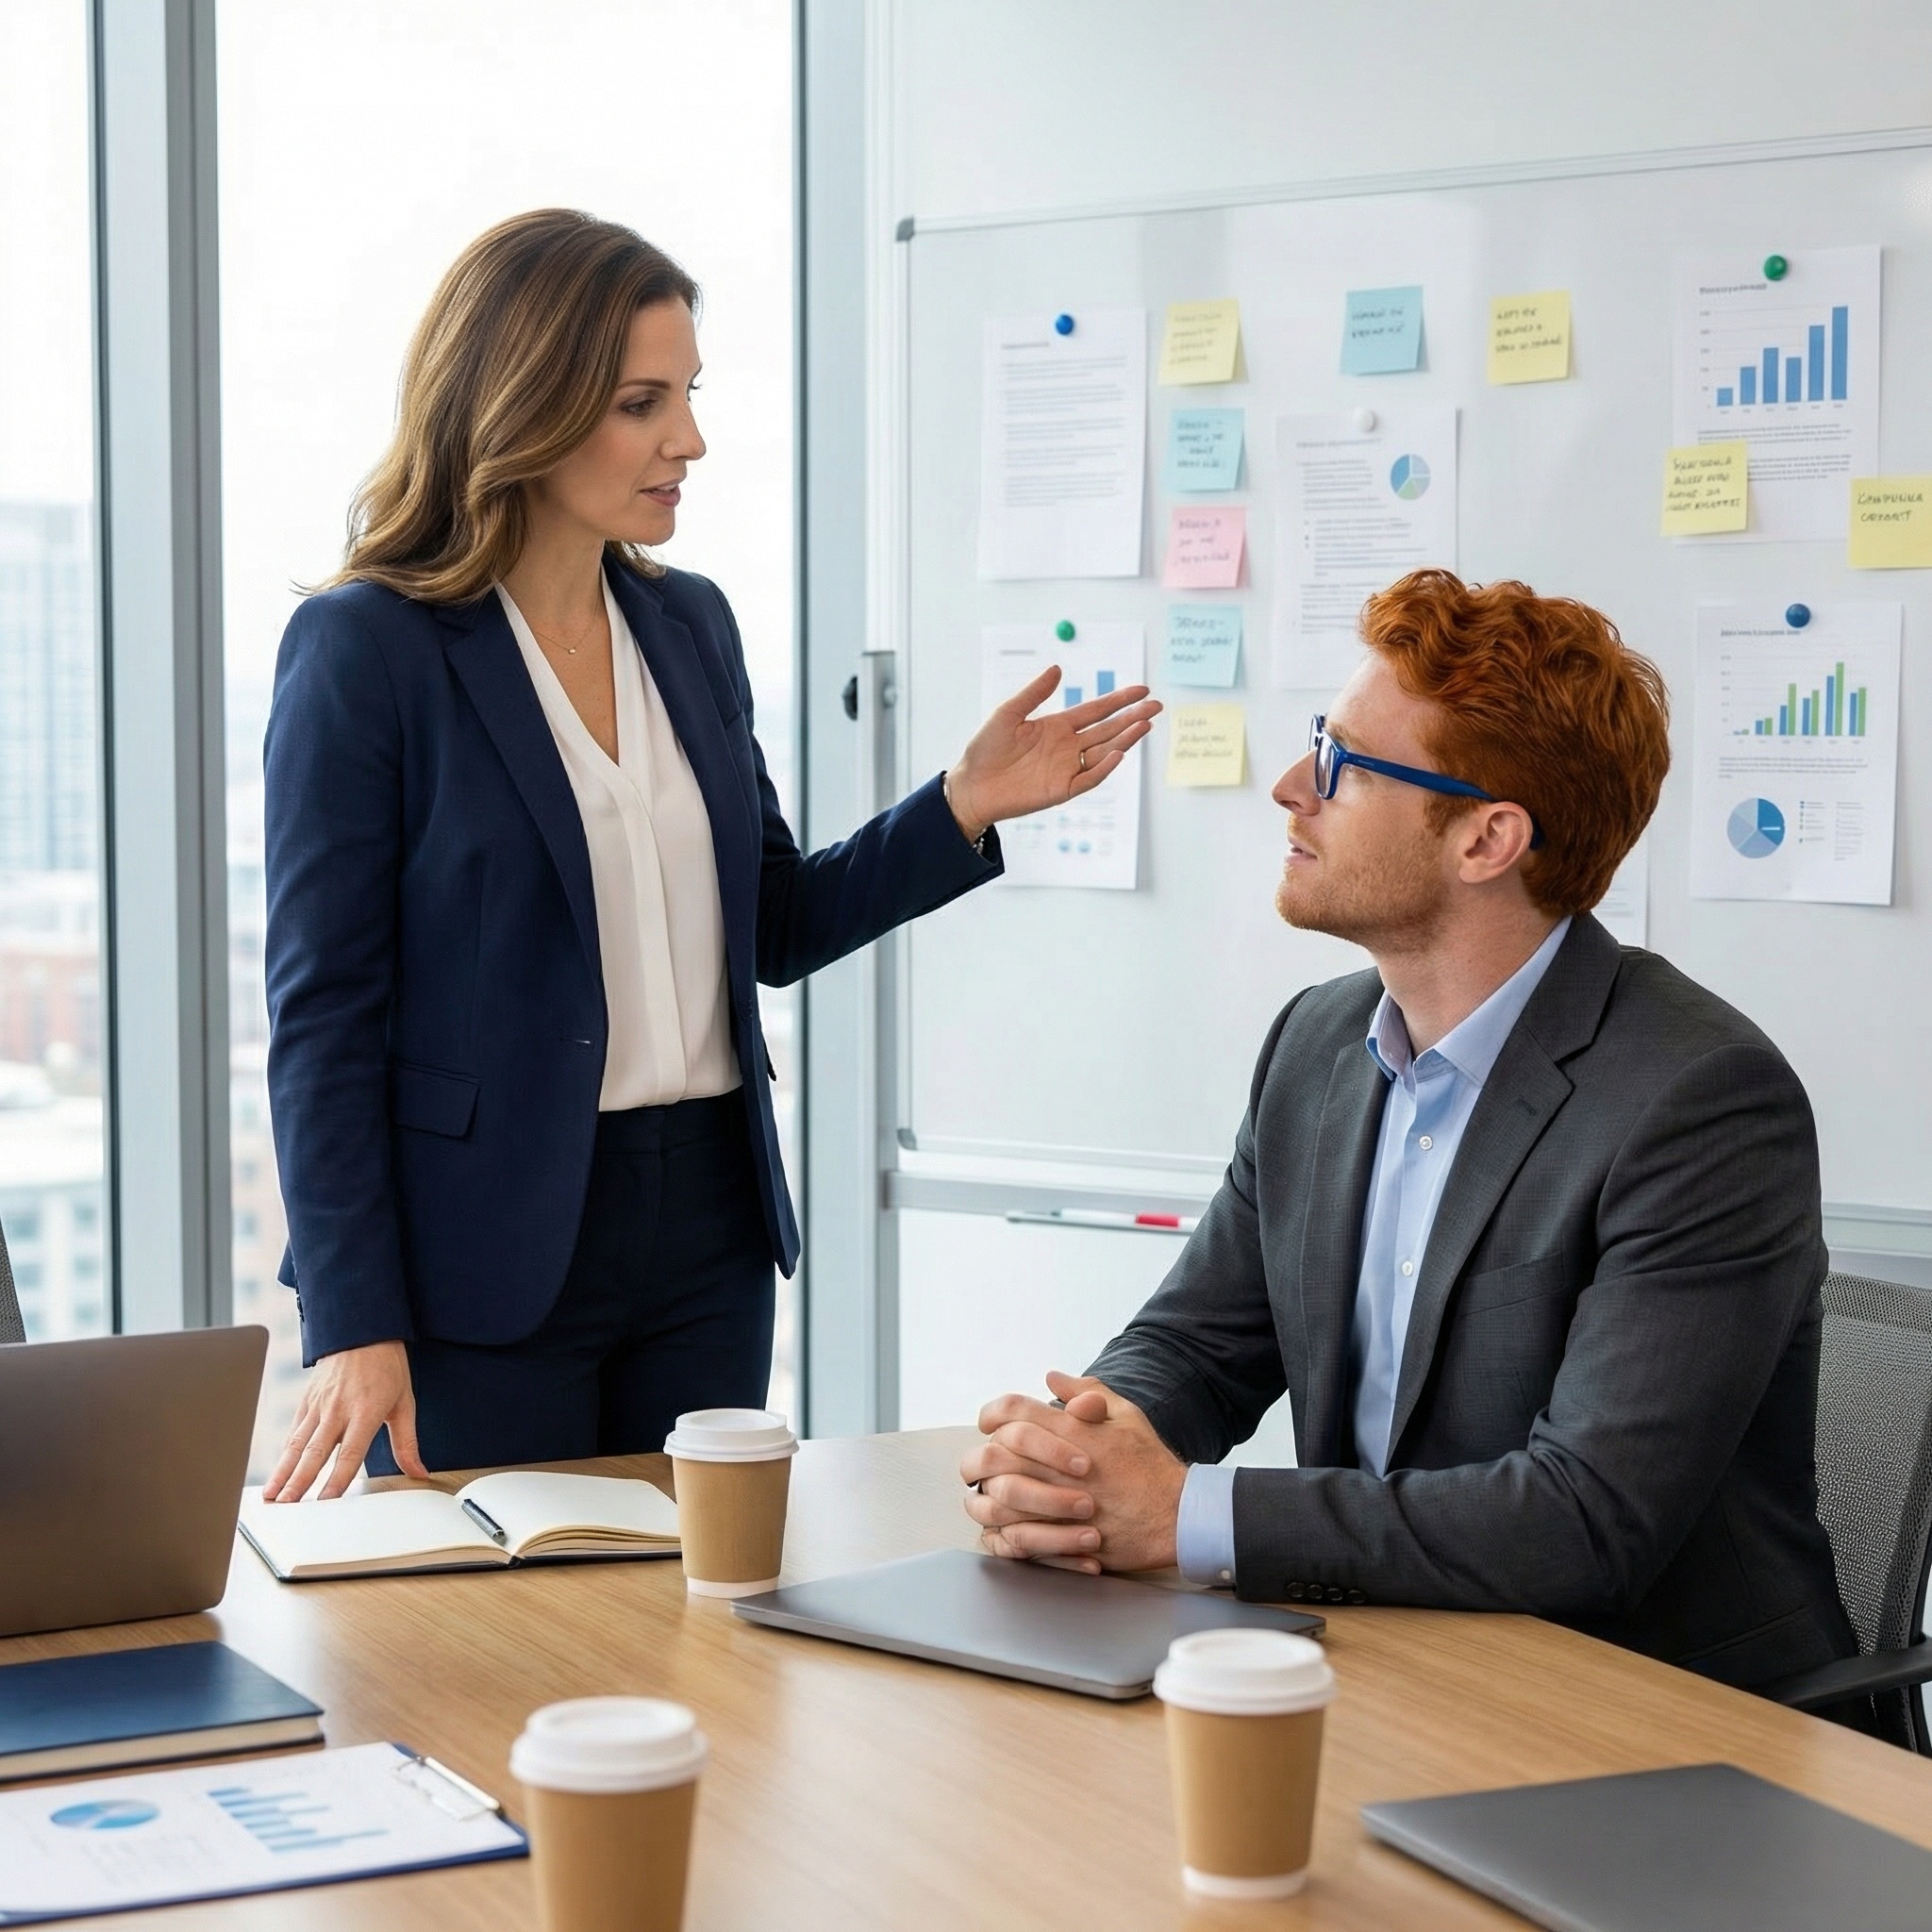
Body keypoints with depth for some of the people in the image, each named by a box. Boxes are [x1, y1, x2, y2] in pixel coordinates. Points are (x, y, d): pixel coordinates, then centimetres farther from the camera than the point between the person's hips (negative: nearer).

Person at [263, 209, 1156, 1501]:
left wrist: (967, 807, 1)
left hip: (707, 1215, 6)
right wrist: (355, 1326, -15)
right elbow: (323, 1011, -10)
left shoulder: (692, 625, 8)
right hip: (488, 1246, -5)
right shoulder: (364, 648, -9)